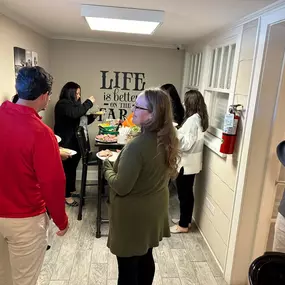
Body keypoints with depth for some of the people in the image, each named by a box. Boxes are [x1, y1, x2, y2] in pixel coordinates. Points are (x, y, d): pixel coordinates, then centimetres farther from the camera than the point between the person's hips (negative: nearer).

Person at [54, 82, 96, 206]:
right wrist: (89, 102, -21)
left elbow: (80, 121, 20)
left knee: (72, 167, 16)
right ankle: (66, 195, 8)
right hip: (66, 143, -9)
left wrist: (92, 117, 4)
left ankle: (70, 190, 30)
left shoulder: (72, 104, 18)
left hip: (74, 142, 9)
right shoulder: (63, 104, -12)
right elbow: (75, 114, -32)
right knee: (67, 168, -3)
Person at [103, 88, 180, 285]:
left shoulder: (137, 146, -30)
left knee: (127, 266, 13)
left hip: (133, 215, -8)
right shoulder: (168, 141, -4)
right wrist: (121, 163, 10)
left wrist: (108, 168, -6)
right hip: (154, 210, 8)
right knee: (146, 258, 26)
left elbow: (121, 187, -24)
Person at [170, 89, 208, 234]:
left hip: (186, 163, -10)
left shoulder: (193, 119, -21)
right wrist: (178, 131, 12)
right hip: (191, 162, 10)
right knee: (187, 193, 19)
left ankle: (183, 225, 18)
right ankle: (186, 220, 33)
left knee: (183, 194, 3)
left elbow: (187, 144, -24)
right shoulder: (199, 118, 9)